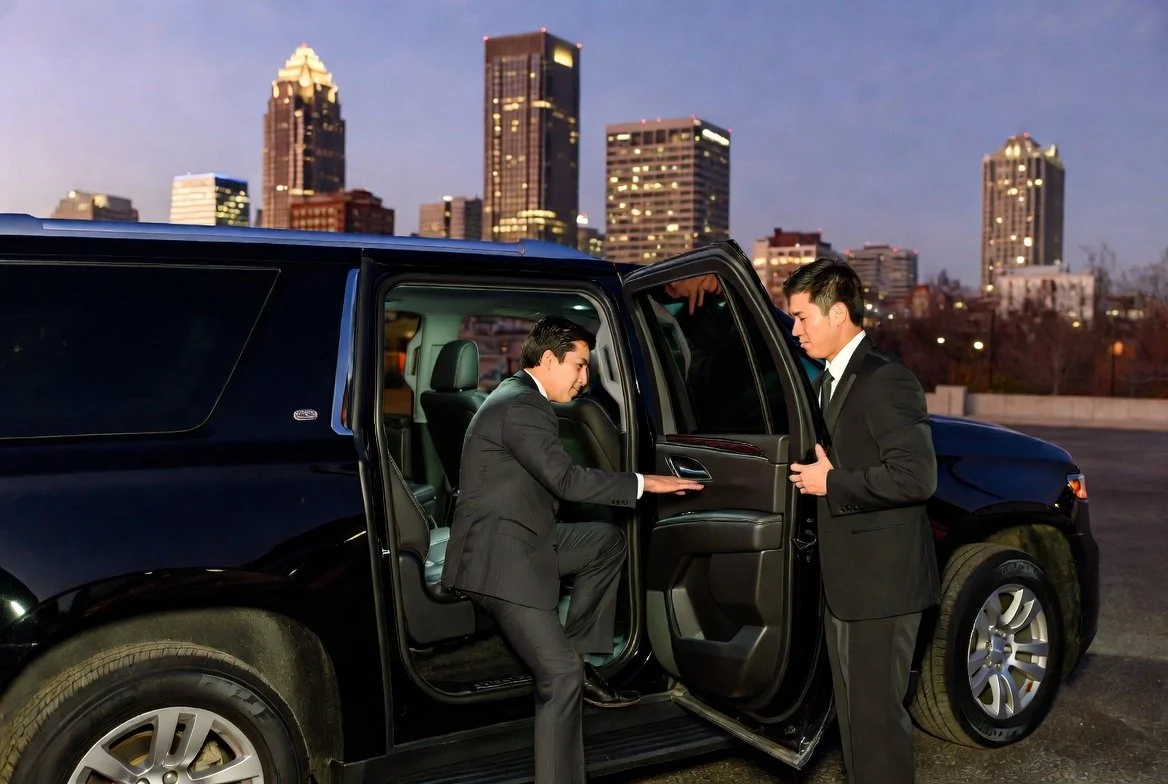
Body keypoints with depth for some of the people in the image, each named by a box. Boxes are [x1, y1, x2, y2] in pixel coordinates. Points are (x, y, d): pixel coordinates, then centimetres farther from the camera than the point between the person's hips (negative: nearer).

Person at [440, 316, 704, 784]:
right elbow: (566, 480, -25)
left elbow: (551, 481, 19)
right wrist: (643, 483, -18)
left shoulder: (517, 396, 16)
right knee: (561, 676, -13)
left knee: (608, 541, 18)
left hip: (519, 543, 10)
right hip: (500, 561, -10)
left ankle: (579, 658, 16)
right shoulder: (522, 408, -17)